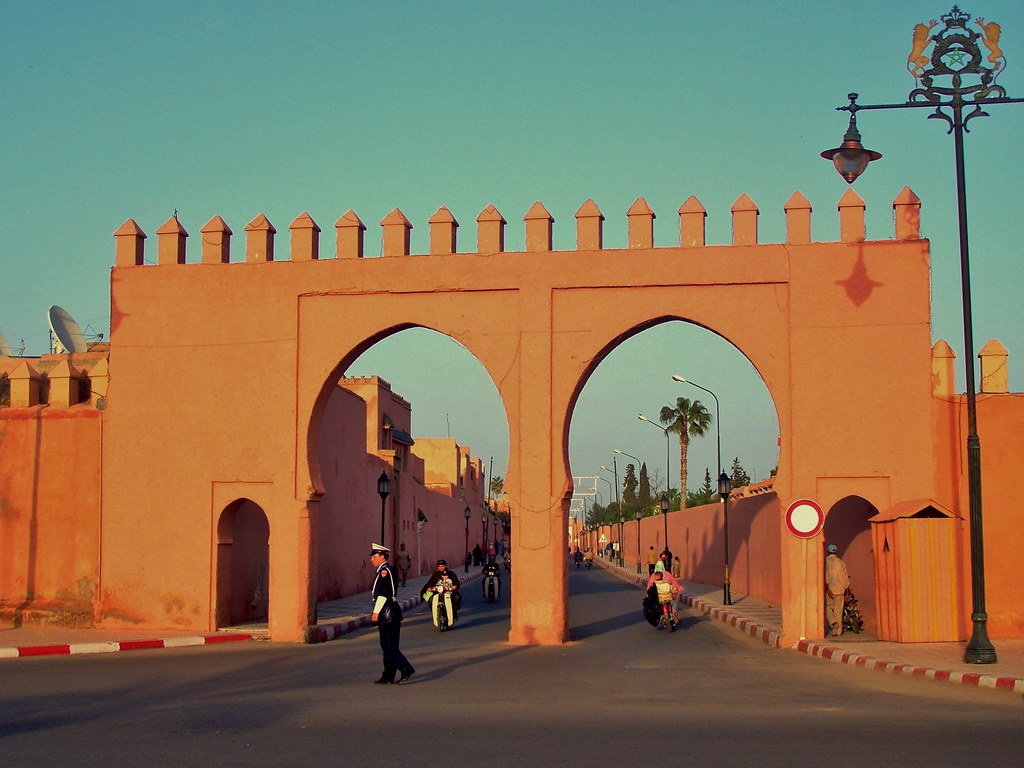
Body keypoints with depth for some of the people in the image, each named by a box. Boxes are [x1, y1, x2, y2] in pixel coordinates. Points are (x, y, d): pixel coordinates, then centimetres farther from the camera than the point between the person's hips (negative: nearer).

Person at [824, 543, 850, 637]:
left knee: (828, 607, 12)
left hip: (829, 589, -3)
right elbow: (846, 578, 11)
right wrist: (847, 592, 16)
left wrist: (828, 589, -17)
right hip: (840, 589, 3)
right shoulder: (841, 562, 10)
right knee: (838, 610, 6)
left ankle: (833, 622, -12)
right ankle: (837, 631, 4)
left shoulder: (825, 562, -3)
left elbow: (825, 576, -14)